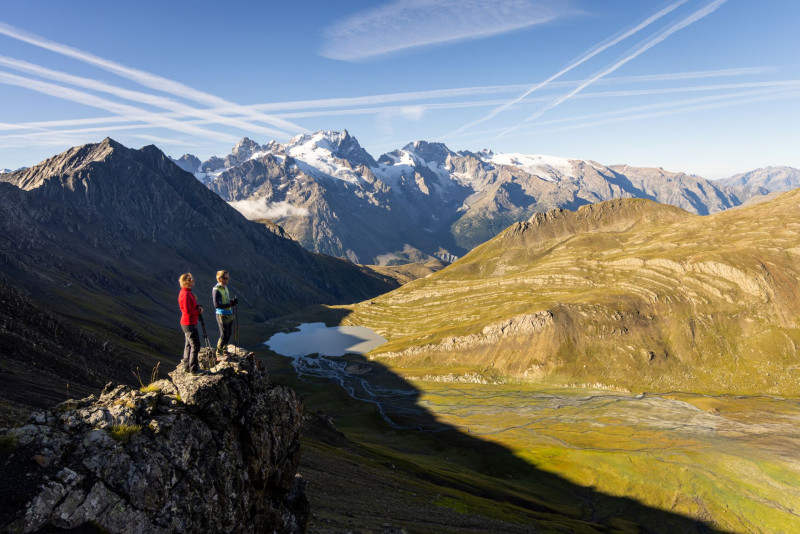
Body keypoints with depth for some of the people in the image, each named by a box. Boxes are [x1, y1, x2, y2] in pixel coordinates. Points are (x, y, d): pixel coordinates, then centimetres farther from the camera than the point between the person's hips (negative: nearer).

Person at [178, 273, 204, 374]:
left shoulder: (188, 292, 10)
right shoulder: (185, 294, -21)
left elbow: (192, 305, 20)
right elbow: (188, 311, -24)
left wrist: (198, 306, 0)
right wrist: (198, 312, -9)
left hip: (189, 323, 11)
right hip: (189, 324, -11)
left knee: (189, 344, 18)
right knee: (195, 346, -5)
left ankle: (186, 366, 28)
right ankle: (193, 369, 1)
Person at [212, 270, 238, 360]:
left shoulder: (225, 287, 10)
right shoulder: (216, 290, -17)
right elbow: (216, 305, -22)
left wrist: (232, 301, 2)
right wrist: (230, 304, -23)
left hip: (229, 314, 8)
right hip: (222, 315, -8)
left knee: (229, 334, 15)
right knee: (223, 335, -3)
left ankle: (225, 351, 30)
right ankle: (219, 355, 10)